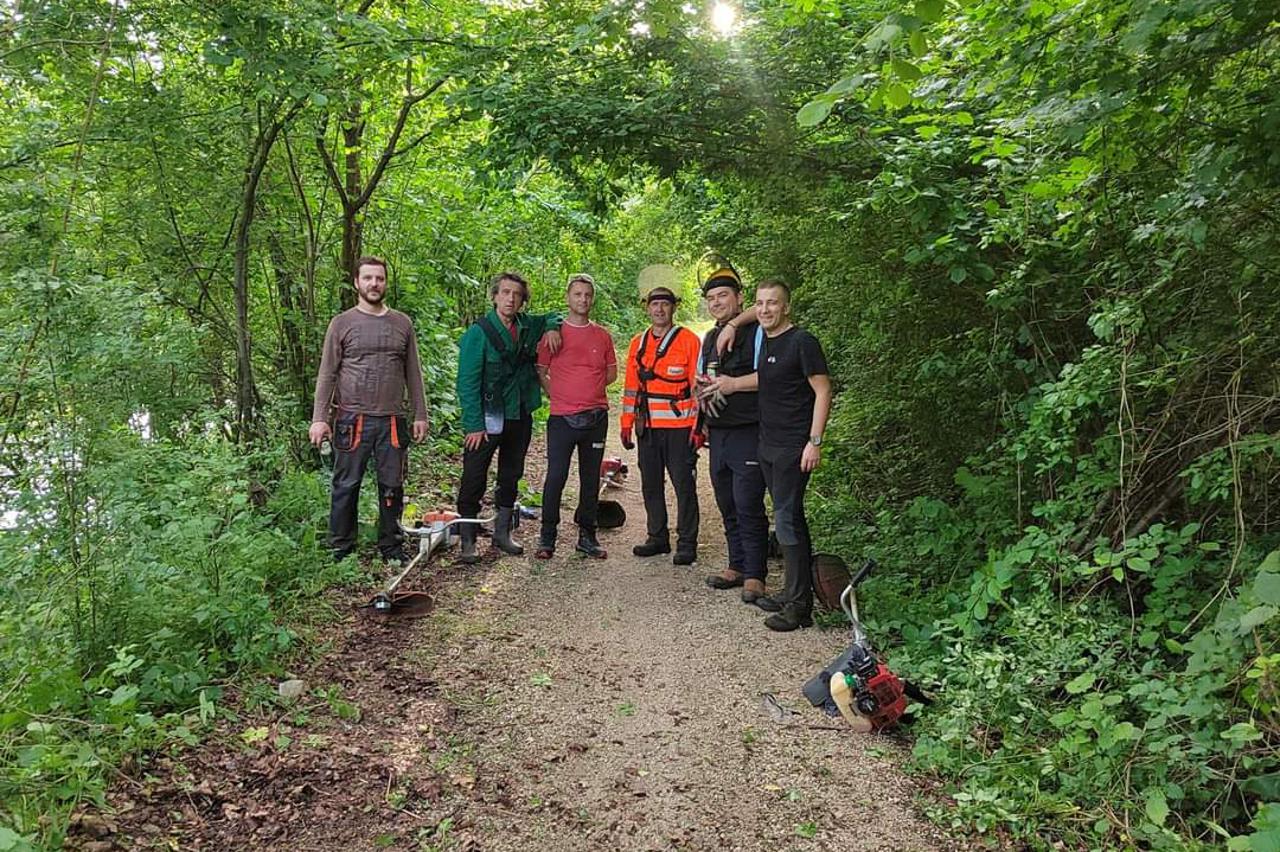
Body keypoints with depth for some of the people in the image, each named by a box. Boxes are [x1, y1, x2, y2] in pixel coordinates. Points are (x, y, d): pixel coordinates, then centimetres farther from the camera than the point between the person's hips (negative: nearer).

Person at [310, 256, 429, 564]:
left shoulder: (402, 324, 9)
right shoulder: (342, 323, 3)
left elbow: (413, 373, 11)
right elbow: (327, 374, 2)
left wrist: (420, 415, 6)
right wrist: (319, 418, -5)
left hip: (392, 421, 2)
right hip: (352, 421, -2)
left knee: (392, 487, 9)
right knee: (346, 487, 4)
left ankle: (392, 547, 21)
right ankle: (341, 549, 16)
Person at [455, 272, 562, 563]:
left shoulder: (528, 327, 4)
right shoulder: (479, 332, -11)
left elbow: (553, 316, 26)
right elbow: (467, 382, -12)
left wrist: (552, 328, 1)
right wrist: (474, 425, -17)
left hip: (520, 416, 6)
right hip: (487, 418, -5)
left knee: (511, 476, 15)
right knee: (474, 480, -2)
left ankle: (502, 532, 29)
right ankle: (467, 541, 8)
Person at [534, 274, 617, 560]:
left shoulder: (602, 336, 9)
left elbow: (612, 373, 17)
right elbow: (541, 372, 5)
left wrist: (590, 389, 6)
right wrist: (559, 394, -1)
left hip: (596, 417, 3)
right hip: (562, 417, -3)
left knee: (591, 479, 9)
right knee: (555, 477, -5)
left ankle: (587, 536, 19)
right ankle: (547, 538, 8)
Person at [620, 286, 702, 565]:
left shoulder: (688, 340, -3)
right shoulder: (638, 343, 13)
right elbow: (631, 386, 16)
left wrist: (698, 425, -10)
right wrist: (627, 423, 11)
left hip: (679, 426, -5)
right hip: (647, 428, 5)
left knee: (683, 484, 0)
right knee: (650, 485, 11)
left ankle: (686, 544, 7)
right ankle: (657, 537, 23)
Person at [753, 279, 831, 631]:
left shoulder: (802, 341, -10)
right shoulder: (764, 342, 12)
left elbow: (823, 391, -13)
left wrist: (815, 441, -18)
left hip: (793, 447, -8)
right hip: (768, 445, 8)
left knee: (787, 520, -9)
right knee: (790, 519, 14)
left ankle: (798, 605, -2)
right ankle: (798, 592, 24)